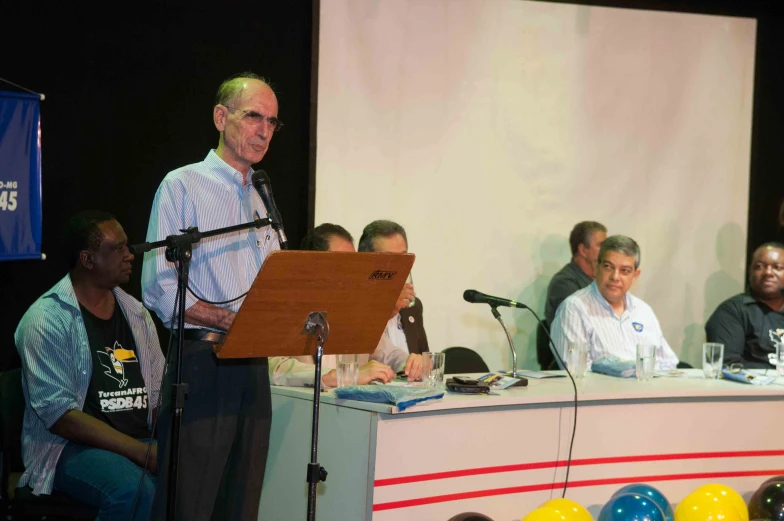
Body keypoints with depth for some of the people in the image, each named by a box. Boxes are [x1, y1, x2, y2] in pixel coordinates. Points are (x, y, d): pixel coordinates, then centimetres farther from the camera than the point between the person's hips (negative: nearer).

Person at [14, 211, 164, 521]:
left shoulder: (136, 314, 14)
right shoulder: (47, 320, -7)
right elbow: (58, 414, -15)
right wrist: (143, 452, -20)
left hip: (141, 442, 6)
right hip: (70, 447, -6)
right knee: (134, 491, -36)